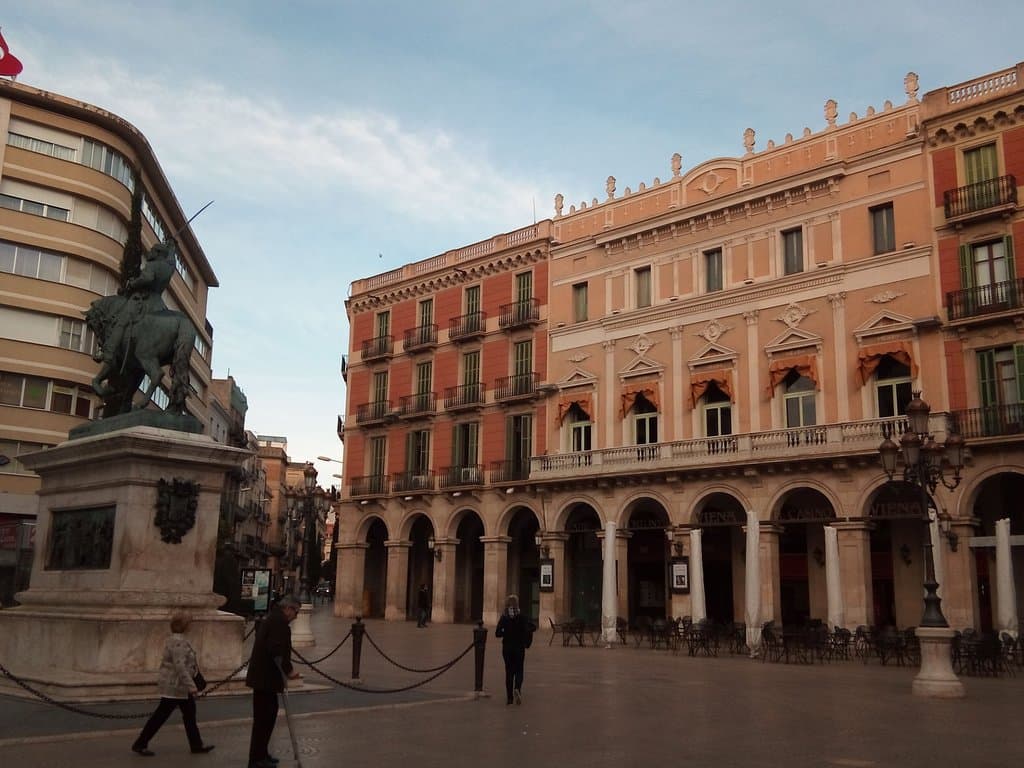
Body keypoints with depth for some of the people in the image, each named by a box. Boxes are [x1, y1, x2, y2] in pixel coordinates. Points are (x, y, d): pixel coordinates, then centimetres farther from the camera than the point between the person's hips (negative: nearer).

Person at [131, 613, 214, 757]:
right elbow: (180, 667, -28)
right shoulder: (178, 642, -22)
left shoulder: (176, 639, 10)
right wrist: (191, 686, -28)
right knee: (161, 715, 0)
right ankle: (140, 744, 11)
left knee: (189, 714, 12)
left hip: (178, 685, 11)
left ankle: (197, 745, 17)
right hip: (175, 686, -10)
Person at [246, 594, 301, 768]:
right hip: (266, 677, -10)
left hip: (262, 676, 10)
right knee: (264, 717, -3)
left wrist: (284, 671, 25)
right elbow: (277, 651, -25)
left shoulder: (272, 618, 17)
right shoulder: (279, 621, -16)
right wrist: (289, 670, -18)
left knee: (267, 715, 17)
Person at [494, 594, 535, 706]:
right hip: (519, 647, -1)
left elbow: (497, 633, -8)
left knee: (509, 671, 11)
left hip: (507, 648, 1)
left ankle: (509, 697, 11)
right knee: (519, 670, 8)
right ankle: (517, 688, -20)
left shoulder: (503, 618, -5)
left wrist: (505, 633, 9)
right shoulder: (521, 617, -7)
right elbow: (533, 627, -10)